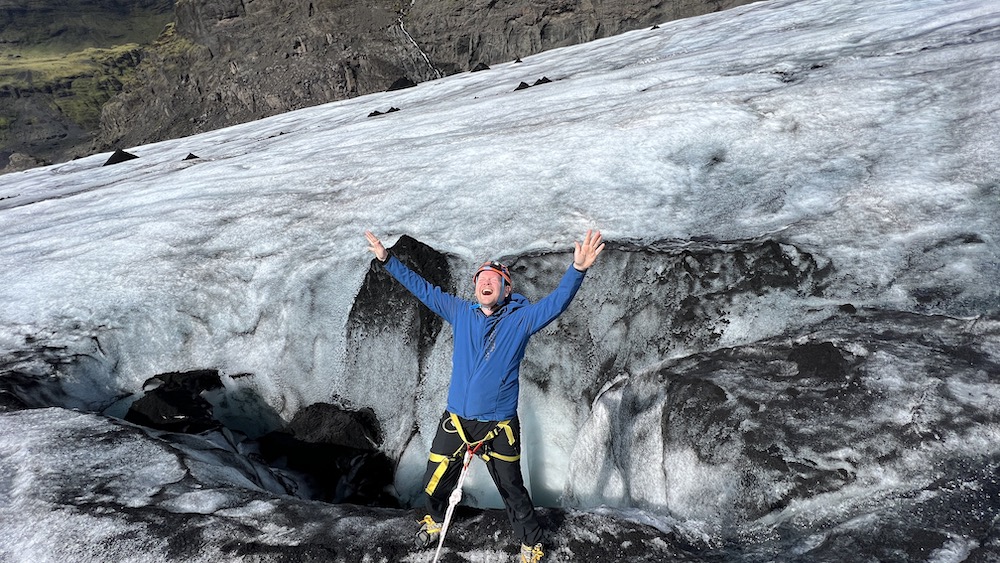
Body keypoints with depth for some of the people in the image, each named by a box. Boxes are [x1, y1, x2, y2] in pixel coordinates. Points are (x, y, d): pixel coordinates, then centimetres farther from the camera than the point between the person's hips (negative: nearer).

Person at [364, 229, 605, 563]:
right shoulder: (461, 313, 1)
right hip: (455, 420, 3)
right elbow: (422, 289, 8)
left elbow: (557, 302, -19)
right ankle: (435, 521, 49)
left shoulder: (521, 319, -7)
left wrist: (578, 269, -35)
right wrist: (387, 259, 8)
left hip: (499, 427, -3)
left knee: (513, 492, 11)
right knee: (434, 485, 16)